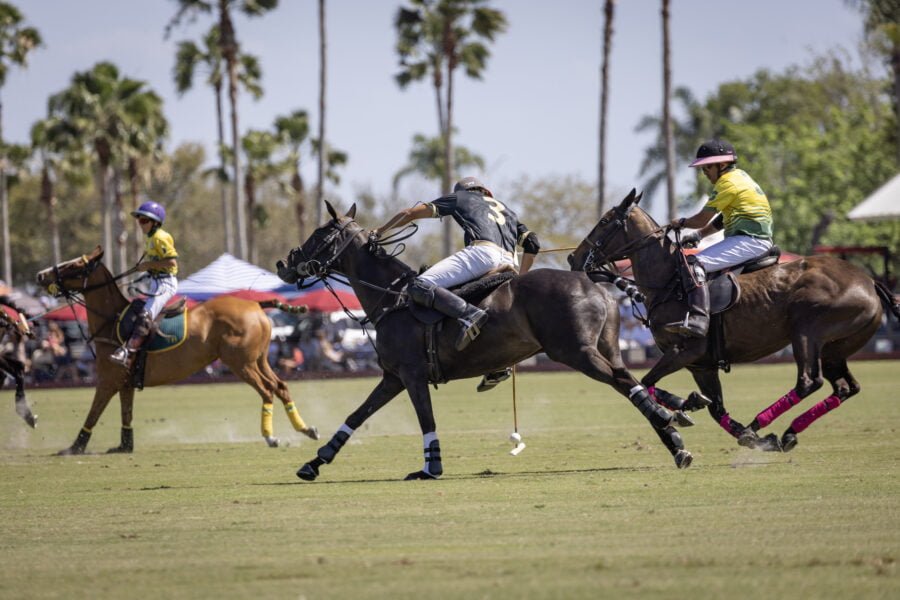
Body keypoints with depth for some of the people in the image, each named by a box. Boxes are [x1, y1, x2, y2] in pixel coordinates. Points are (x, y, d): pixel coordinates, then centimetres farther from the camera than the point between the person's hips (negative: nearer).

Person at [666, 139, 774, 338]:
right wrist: (698, 234, 17)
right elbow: (722, 219, 27)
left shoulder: (728, 182, -9)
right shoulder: (740, 177, 22)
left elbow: (702, 219, -8)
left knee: (695, 264, -24)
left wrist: (681, 223, 10)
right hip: (758, 240, 11)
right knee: (700, 260, 22)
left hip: (749, 240, -11)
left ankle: (697, 319, -40)